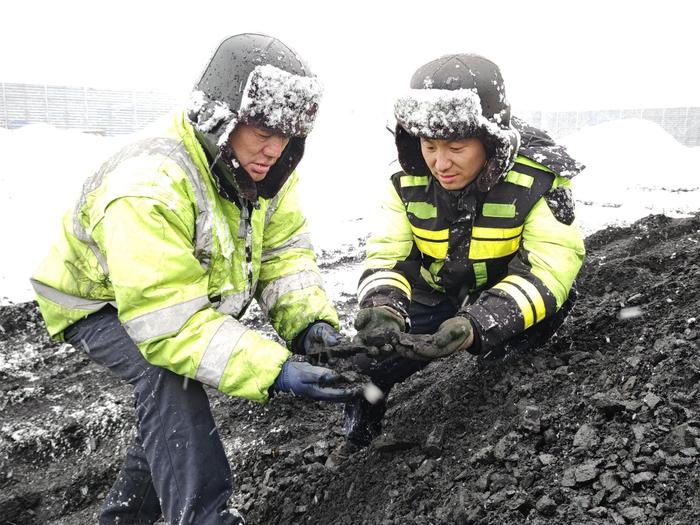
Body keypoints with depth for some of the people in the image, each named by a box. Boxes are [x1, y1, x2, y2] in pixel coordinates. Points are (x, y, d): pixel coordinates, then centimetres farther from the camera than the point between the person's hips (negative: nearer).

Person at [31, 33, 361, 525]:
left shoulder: (264, 171, -16)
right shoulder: (148, 189, -40)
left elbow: (285, 255, -12)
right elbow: (167, 321, -42)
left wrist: (312, 321, -31)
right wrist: (272, 371, -47)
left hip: (196, 297, 7)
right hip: (99, 303, -7)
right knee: (170, 373, -32)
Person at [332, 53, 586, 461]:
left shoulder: (538, 178, -25)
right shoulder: (411, 181, -14)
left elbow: (547, 269, -31)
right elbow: (387, 258, -14)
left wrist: (477, 324, -46)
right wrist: (381, 305, -38)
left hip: (507, 302, -2)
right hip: (438, 300, 2)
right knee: (365, 365, -7)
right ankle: (358, 444, 26)